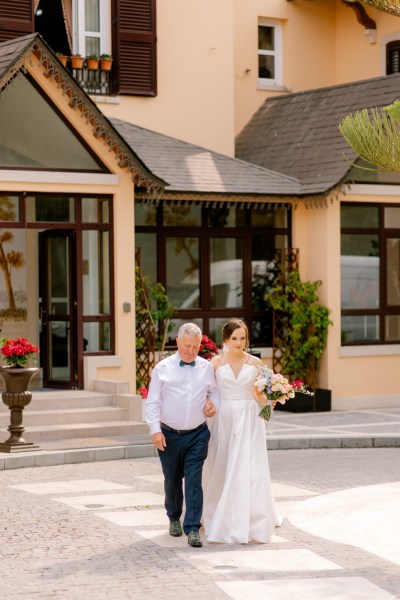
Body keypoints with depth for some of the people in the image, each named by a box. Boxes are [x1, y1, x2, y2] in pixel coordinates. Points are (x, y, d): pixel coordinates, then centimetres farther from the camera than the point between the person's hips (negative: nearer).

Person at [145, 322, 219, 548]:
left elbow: (215, 392, 19)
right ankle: (174, 518, 35)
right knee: (172, 479, 13)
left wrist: (213, 404, -4)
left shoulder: (207, 368, 4)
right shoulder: (163, 368, -2)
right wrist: (156, 430, -10)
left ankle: (193, 528, -7)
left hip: (198, 435, 0)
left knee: (194, 481, -8)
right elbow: (153, 402, -2)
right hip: (169, 435, 0)